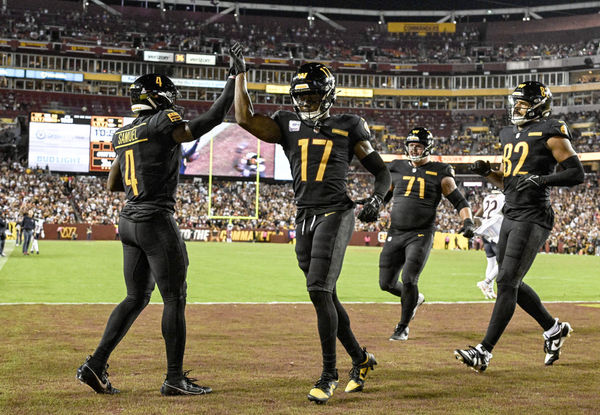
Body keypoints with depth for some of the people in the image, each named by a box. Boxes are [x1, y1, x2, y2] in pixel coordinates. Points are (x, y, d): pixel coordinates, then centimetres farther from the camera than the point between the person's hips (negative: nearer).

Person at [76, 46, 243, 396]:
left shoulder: (122, 135, 13)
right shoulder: (162, 124, -11)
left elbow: (113, 185, 19)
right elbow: (207, 123, -15)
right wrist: (234, 81, -7)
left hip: (129, 222, 8)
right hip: (157, 222, -8)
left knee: (137, 298, 15)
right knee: (175, 298, 1)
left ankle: (96, 365, 10)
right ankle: (175, 378, 5)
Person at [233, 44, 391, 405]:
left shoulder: (348, 127, 3)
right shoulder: (289, 125, 13)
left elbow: (383, 172, 5)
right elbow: (245, 118, 1)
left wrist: (376, 199, -14)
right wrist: (241, 72, 5)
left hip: (336, 215, -5)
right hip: (305, 218, 5)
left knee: (319, 292, -15)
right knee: (326, 297, 11)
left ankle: (329, 375, -4)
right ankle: (360, 359, 29)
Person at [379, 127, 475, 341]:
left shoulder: (440, 173, 0)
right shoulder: (398, 169, 10)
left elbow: (460, 201, -1)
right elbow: (383, 195, 22)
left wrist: (468, 222, -18)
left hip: (421, 234, -4)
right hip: (395, 233, 4)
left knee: (409, 280, -15)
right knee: (386, 283, 4)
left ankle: (403, 327, 5)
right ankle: (415, 299, 36)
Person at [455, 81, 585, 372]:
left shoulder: (549, 134, -7)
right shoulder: (510, 135, 17)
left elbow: (577, 173, -11)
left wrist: (542, 180, -22)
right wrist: (487, 172, 5)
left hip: (533, 219, -9)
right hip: (511, 216, 9)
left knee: (507, 283, -11)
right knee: (510, 283, 14)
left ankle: (484, 351, -10)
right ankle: (554, 328, 32)